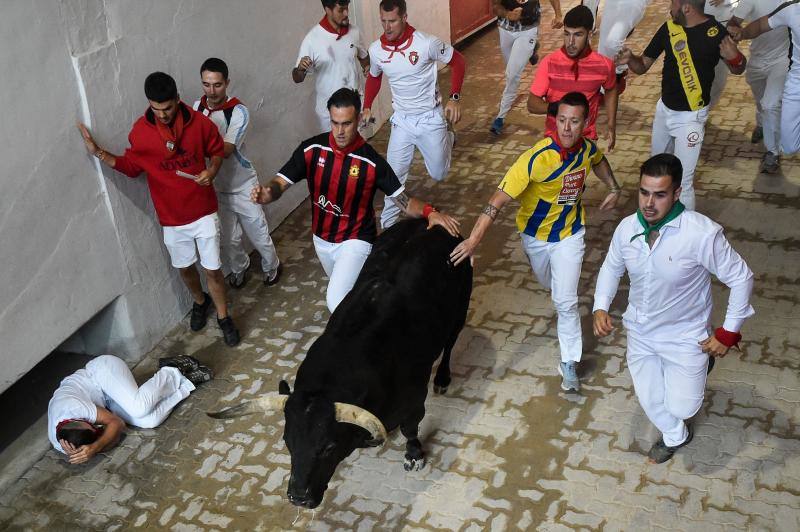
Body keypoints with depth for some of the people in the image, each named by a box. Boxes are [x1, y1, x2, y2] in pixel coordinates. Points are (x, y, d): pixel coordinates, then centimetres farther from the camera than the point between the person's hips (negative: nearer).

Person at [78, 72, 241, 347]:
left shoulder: (199, 122, -13)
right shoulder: (140, 131, -9)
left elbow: (217, 150, 4)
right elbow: (132, 167, 4)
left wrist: (212, 170, -16)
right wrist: (99, 153, -9)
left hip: (203, 212, -2)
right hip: (171, 218, 2)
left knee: (213, 270, 6)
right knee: (185, 268, 19)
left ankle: (223, 316, 29)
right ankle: (200, 301, 49)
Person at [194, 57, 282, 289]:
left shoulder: (238, 111, -22)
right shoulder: (197, 107, -6)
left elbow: (226, 150, -32)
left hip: (242, 185, -4)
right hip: (215, 187, 4)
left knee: (258, 232, 10)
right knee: (228, 237, 15)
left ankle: (271, 266, 38)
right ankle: (239, 266, 44)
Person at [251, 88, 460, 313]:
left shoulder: (372, 162, -21)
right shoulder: (311, 149, -15)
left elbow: (404, 201, -16)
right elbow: (280, 184, -16)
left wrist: (429, 212, -35)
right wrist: (266, 193, -40)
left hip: (355, 241, -5)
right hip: (321, 240, 5)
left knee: (337, 302, -19)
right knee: (342, 286, 29)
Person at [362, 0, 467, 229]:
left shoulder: (427, 43, -22)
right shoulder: (376, 50, -9)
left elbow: (458, 61, -9)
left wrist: (454, 98, -17)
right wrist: (367, 107, 2)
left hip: (431, 117, -2)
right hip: (402, 120, 2)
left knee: (438, 174, 11)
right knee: (394, 174, -1)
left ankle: (446, 139, 44)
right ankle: (388, 224, 18)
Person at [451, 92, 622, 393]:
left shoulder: (587, 148, -16)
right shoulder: (538, 157, -33)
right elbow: (499, 199, -37)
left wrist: (614, 188, 10)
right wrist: (474, 240, -43)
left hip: (570, 233, 1)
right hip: (535, 234, -1)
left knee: (566, 302, -6)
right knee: (549, 285, 27)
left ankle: (569, 363, 8)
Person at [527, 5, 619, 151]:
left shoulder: (604, 65, -10)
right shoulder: (549, 63, -13)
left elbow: (611, 90, 11)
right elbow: (532, 104, -10)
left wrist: (611, 127, 8)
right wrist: (554, 107, -29)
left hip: (587, 140, 1)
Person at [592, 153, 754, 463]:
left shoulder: (703, 234, -29)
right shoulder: (627, 228, -15)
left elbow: (741, 278, -17)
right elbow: (611, 268, 5)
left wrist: (728, 332, -15)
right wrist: (600, 308, -9)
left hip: (684, 336, -4)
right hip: (640, 332, 4)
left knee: (682, 407, 4)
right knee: (649, 399, 18)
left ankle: (701, 362, 36)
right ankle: (674, 436, 51)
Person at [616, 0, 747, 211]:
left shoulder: (715, 32, -19)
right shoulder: (669, 28, -6)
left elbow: (737, 69, -4)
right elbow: (643, 65, 0)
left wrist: (735, 57, -27)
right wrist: (630, 59, -22)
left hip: (690, 116, -6)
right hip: (664, 108, 6)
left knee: (682, 180, -5)